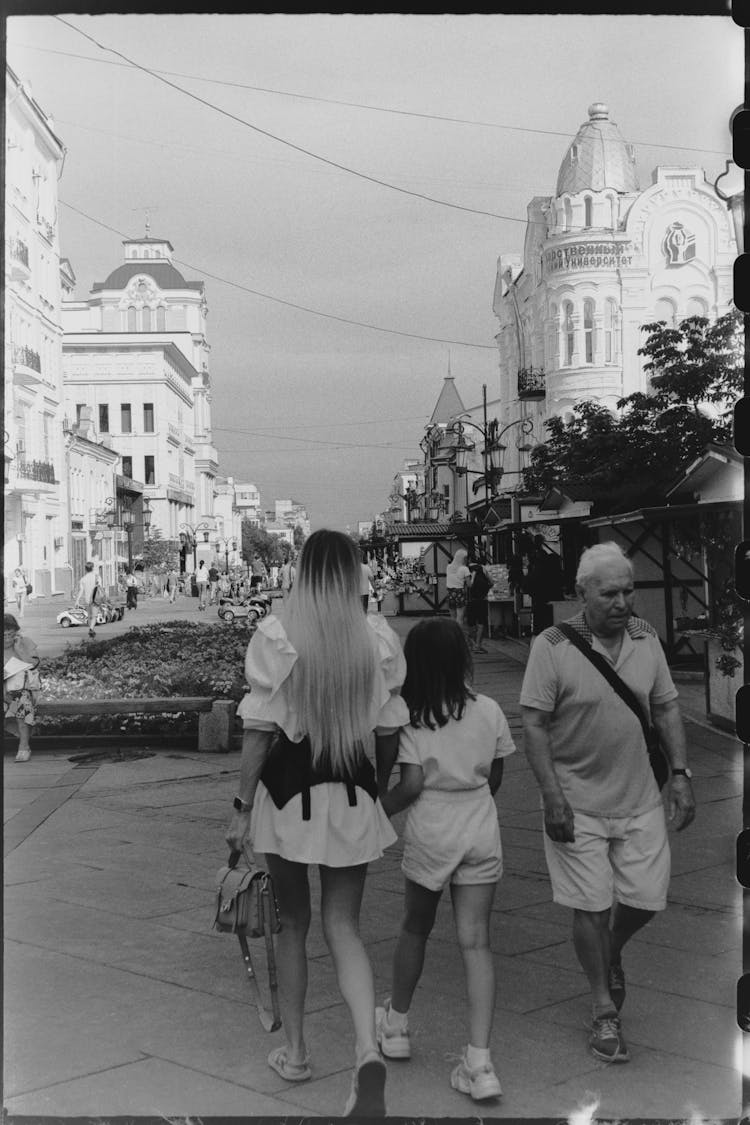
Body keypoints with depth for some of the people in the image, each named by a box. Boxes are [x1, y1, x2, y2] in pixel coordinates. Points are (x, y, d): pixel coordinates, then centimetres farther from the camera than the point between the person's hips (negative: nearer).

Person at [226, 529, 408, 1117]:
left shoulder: (275, 635, -10)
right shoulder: (379, 637, -3)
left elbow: (260, 730, -9)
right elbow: (389, 729, 2)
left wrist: (243, 806, -1)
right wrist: (379, 782, 18)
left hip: (288, 792, -1)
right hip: (353, 797, 2)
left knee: (294, 923, 17)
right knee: (344, 925, 10)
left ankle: (294, 1050, 29)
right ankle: (368, 1049, -9)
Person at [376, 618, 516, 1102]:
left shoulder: (412, 718, -11)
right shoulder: (489, 711, -1)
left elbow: (411, 785, -14)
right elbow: (495, 778, 8)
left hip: (430, 833, -2)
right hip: (482, 833, 2)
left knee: (416, 929, 19)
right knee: (476, 940, 2)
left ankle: (396, 1024, 38)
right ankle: (480, 1062, -3)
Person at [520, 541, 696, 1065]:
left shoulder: (646, 638, 1)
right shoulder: (552, 647, -13)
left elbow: (666, 709, 10)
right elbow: (534, 725, -12)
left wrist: (681, 775, 3)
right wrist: (552, 797, -16)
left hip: (640, 798, 4)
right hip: (578, 802, -4)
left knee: (647, 898, 6)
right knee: (591, 907, 2)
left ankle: (611, 953, 40)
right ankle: (605, 1013, 20)